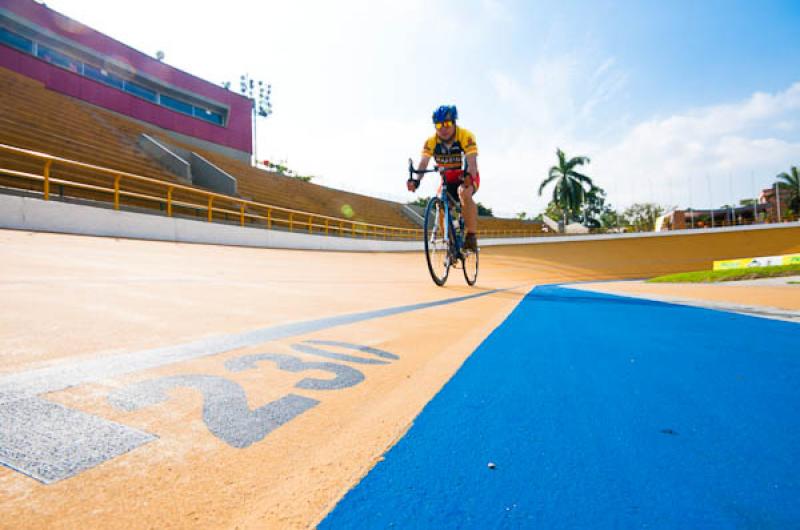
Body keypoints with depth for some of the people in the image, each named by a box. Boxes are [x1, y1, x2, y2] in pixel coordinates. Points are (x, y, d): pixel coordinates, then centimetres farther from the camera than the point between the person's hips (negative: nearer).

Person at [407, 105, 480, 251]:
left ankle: (472, 236, -30)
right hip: (447, 180, 4)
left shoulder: (465, 136, -23)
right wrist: (416, 180, -44)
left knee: (464, 193, -36)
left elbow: (472, 161, -35)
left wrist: (468, 175, -56)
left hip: (468, 178, -4)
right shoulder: (431, 142, -13)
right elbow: (423, 163, -24)